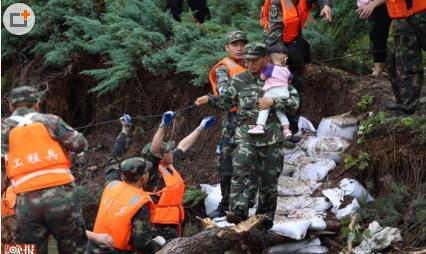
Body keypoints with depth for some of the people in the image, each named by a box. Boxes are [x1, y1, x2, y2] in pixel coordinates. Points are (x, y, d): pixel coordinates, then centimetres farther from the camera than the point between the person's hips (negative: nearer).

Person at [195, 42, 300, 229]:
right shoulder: (239, 80, 9)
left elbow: (294, 101, -4)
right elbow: (227, 101, 19)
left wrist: (272, 102, -17)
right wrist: (209, 99, 3)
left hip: (271, 137, 0)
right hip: (246, 134, 1)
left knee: (269, 180, 7)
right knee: (241, 170, -26)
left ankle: (265, 219, 22)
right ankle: (238, 211, -34)